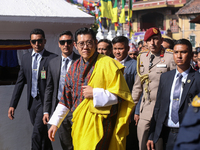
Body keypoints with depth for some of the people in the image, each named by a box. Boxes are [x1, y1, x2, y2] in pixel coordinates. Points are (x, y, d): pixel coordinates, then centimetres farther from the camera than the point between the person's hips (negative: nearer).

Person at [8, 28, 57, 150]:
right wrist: (13, 104, 7)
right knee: (42, 132, 16)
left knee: (37, 134, -12)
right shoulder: (26, 58, 10)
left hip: (44, 100, -6)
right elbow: (20, 82, 12)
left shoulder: (52, 58, -8)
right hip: (32, 102, 6)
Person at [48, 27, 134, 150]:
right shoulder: (74, 68, 12)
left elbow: (121, 95, -9)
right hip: (78, 125, 6)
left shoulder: (107, 64, -7)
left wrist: (95, 93, -16)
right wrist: (55, 123, 15)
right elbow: (66, 99, 18)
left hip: (98, 125, -6)